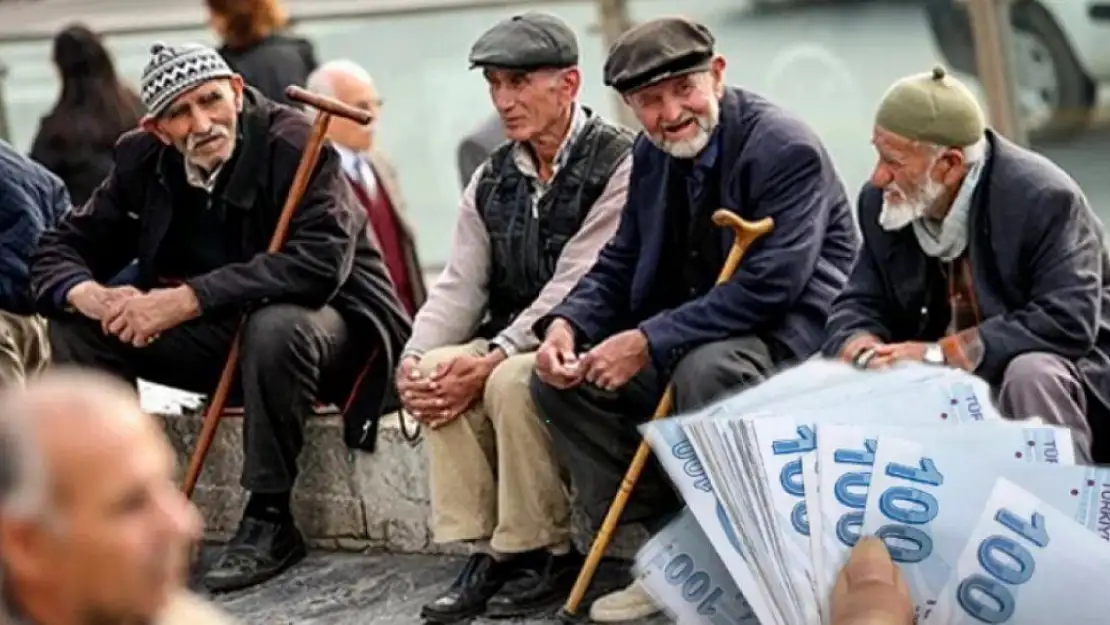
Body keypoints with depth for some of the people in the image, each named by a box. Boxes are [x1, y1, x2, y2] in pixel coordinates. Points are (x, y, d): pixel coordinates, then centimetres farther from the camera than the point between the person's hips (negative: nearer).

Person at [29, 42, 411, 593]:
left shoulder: (293, 145, -23)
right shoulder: (143, 160, -4)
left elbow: (319, 262, -35)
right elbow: (61, 248, -1)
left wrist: (188, 299, -37)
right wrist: (92, 296, -26)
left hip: (328, 321, -6)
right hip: (219, 333, 6)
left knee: (276, 327, -39)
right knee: (76, 325, -9)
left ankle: (269, 518, -22)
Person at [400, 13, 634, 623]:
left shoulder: (618, 164, -12)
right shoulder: (492, 180, 11)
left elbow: (576, 288, -20)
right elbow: (459, 286, 5)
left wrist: (491, 360, -26)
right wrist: (416, 359, -14)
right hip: (514, 342, 7)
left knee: (511, 381, -32)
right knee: (438, 375, -21)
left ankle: (545, 553, -16)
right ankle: (485, 549, -14)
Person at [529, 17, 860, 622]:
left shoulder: (787, 150, -19)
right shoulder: (652, 154, 5)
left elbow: (769, 287, -27)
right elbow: (620, 264, 11)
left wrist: (648, 342, -28)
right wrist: (566, 324, -11)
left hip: (790, 336, -8)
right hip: (694, 337, 8)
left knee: (705, 369, -38)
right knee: (560, 377, -5)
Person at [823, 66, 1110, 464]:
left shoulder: (1042, 198, -21)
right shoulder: (882, 203, -3)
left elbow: (1068, 322, -29)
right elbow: (860, 305, 3)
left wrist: (940, 353, -31)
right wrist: (859, 344, -23)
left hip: (1047, 365, -5)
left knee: (1031, 377, -38)